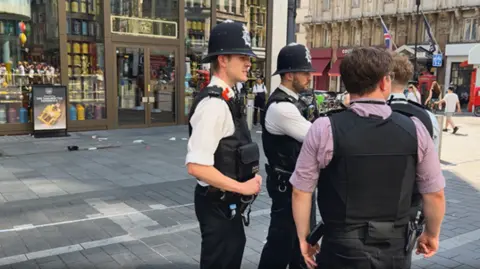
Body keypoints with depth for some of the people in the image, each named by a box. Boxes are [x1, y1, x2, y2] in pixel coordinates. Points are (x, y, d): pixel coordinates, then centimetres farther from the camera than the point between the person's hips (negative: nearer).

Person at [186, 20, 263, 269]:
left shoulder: (227, 99, 6)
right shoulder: (214, 104, -24)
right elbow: (196, 166, -29)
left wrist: (247, 180, 7)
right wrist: (242, 187, -20)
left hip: (229, 202, 9)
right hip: (218, 204, -9)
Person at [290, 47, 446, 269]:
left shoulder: (324, 129, -14)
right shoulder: (414, 129, -7)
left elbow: (301, 192, -9)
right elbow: (435, 194, 1)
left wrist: (303, 238, 6)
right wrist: (431, 235, 19)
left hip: (342, 250, -2)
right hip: (396, 250, 2)